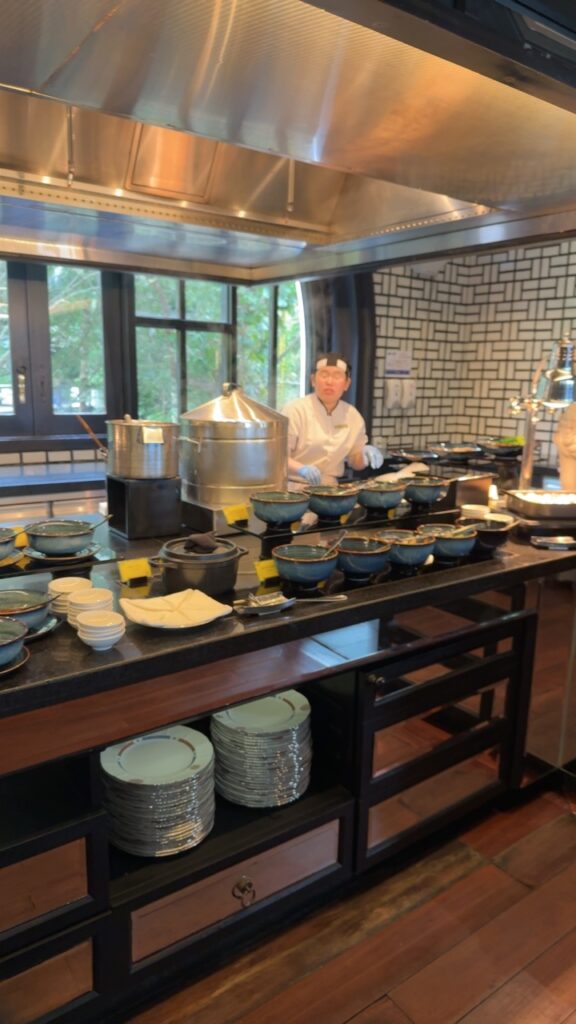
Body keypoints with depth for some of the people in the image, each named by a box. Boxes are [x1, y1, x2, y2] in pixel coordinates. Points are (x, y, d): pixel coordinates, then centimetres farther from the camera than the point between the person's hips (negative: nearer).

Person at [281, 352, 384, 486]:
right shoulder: (295, 410, -7)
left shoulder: (353, 416, 7)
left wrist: (366, 454, -6)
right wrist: (301, 469, -29)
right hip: (295, 486, -5)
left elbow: (356, 462, 16)